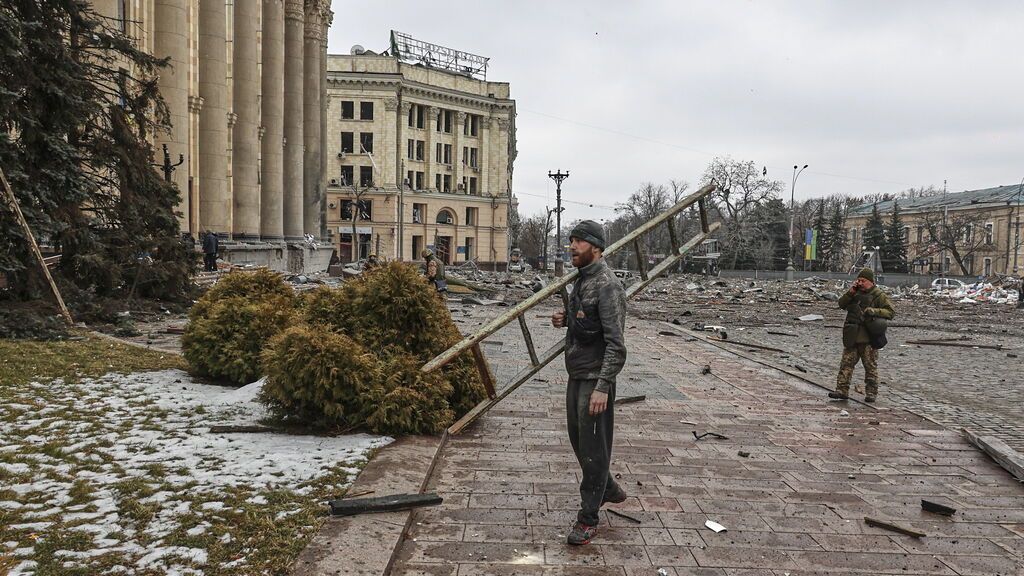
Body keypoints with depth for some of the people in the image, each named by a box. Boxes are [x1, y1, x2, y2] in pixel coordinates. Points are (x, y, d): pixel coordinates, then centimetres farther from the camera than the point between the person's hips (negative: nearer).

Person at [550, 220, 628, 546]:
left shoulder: (607, 286, -19)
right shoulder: (582, 280, 11)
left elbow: (616, 344, -24)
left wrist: (603, 387, -29)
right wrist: (566, 319, 3)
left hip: (595, 378, -10)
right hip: (576, 375, 10)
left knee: (593, 447, 1)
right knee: (578, 439, 20)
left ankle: (588, 519, 13)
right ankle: (609, 490, 40)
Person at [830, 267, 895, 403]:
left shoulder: (879, 295, -2)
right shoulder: (856, 293, 13)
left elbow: (891, 312, -7)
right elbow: (841, 304, 8)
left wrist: (873, 311, -20)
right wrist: (851, 292, -4)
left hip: (868, 338, -5)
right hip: (851, 336, 5)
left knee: (871, 366, 4)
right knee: (846, 363, 1)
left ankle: (871, 393, 12)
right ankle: (842, 390, 3)